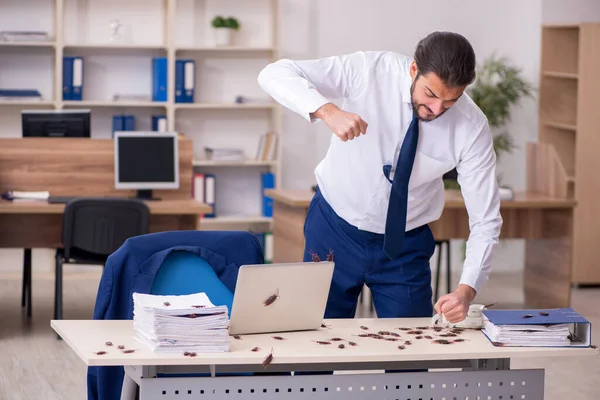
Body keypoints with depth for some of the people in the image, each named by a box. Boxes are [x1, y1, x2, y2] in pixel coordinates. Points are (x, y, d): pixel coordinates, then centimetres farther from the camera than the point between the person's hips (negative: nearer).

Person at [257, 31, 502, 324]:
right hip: (334, 230, -1)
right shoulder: (369, 70, -24)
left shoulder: (472, 127, -20)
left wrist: (467, 290, -32)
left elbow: (486, 220, -16)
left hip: (405, 247, 1)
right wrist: (327, 110, -46)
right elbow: (274, 74, -28)